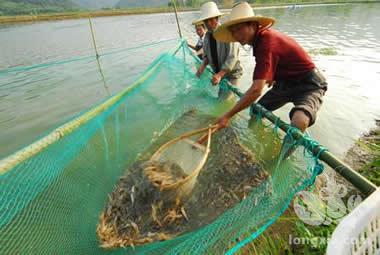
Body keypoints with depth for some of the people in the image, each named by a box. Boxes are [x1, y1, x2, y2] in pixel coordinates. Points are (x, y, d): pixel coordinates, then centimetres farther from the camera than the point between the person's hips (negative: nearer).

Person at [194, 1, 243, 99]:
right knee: (220, 99, 10)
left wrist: (220, 75, -36)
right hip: (218, 72, 6)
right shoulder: (207, 35, 1)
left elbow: (232, 58, -26)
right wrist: (203, 66, -12)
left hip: (231, 73, -6)